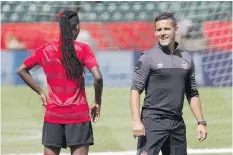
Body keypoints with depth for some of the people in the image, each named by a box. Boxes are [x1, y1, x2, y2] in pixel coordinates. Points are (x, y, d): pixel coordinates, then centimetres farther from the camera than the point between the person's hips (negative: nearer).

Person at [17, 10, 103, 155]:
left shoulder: (45, 50, 4)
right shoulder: (83, 49, -7)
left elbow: (21, 70, 10)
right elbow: (98, 77, -17)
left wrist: (40, 92, 12)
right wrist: (97, 102, -3)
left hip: (52, 115, 3)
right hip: (78, 114, -3)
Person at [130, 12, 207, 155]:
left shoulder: (186, 59, 11)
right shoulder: (149, 57, -3)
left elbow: (192, 94, 18)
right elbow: (136, 90, -6)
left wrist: (201, 122, 12)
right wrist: (137, 121, -16)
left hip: (177, 123, 5)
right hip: (152, 122, -5)